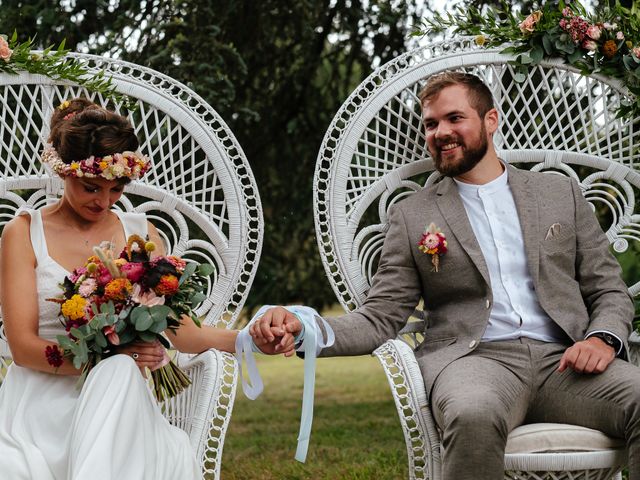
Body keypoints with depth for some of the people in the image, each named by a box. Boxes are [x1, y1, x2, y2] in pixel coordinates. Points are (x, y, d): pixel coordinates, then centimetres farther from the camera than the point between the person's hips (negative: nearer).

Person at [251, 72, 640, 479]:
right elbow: (380, 320, 10)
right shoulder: (412, 216, 15)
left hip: (565, 358, 2)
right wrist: (301, 330, -9)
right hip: (476, 358, -1)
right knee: (472, 416, -39)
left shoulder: (561, 193, 19)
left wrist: (603, 338, -6)